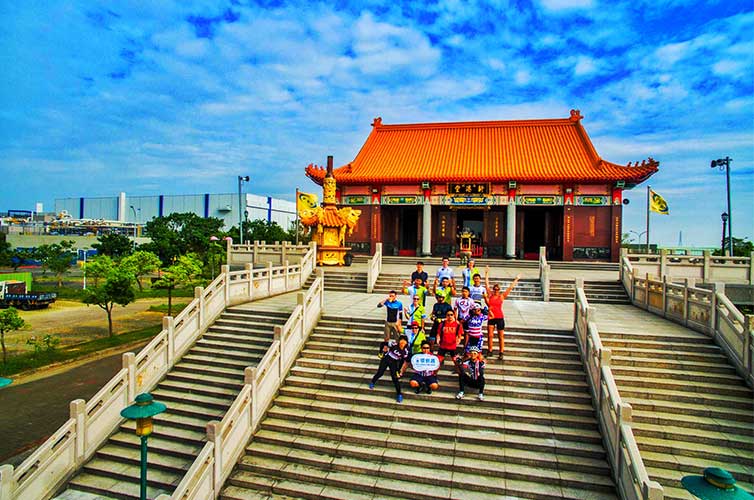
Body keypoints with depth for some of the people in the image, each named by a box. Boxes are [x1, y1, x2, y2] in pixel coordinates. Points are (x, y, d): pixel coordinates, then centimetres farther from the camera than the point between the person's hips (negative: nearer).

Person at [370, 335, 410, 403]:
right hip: (386, 359, -1)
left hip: (394, 362, 1)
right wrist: (382, 352, -4)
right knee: (380, 373, 3)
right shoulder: (393, 344, -26)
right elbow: (383, 344, -12)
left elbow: (405, 362, -5)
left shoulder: (405, 351, -17)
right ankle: (372, 382, 34)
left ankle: (399, 394, 1)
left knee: (395, 377, -7)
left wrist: (401, 372, -6)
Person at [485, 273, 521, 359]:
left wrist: (516, 279, 5)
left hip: (500, 318, -1)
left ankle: (501, 353, 11)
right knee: (490, 335, 1)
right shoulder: (489, 296, 4)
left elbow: (510, 288, 3)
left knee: (501, 336, 4)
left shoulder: (502, 296, 1)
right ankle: (489, 351, 13)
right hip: (491, 317, 1)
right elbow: (487, 285, 10)